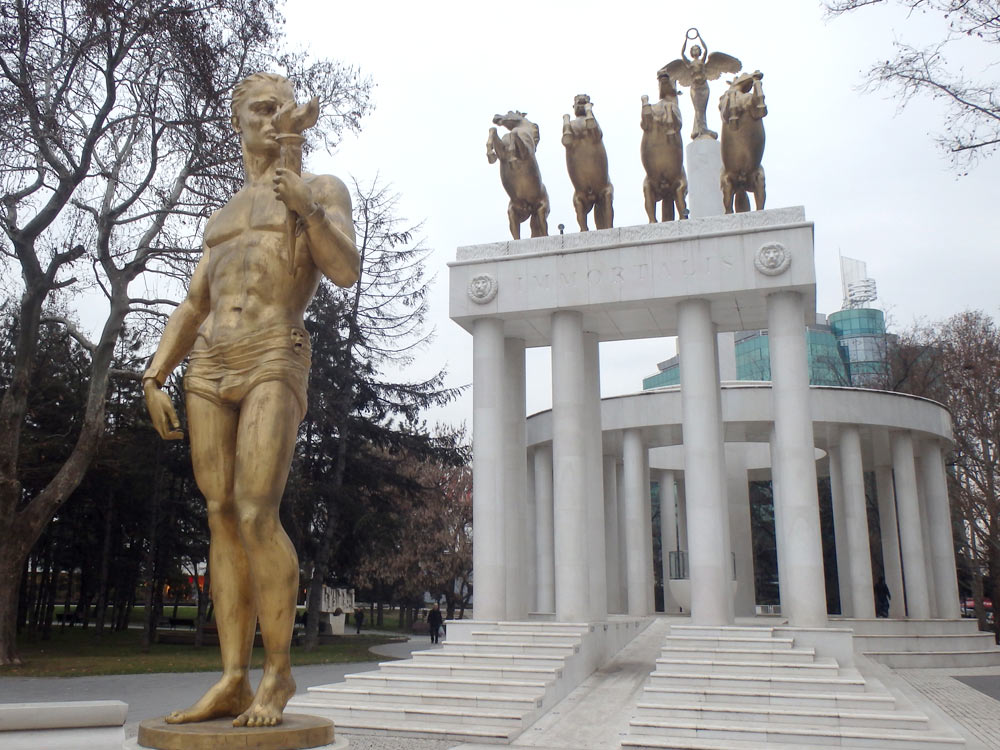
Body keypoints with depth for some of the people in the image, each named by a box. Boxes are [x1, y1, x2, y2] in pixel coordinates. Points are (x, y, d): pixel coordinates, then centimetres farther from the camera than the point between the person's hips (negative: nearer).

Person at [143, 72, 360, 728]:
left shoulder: (321, 190, 12)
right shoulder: (223, 217, 26)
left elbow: (346, 270, -4)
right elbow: (191, 309, 23)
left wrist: (305, 209, -18)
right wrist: (154, 380, 12)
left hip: (274, 362, -5)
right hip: (209, 368, 6)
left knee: (256, 514, -16)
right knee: (223, 519, 0)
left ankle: (278, 673, -3)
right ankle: (233, 682, 3)